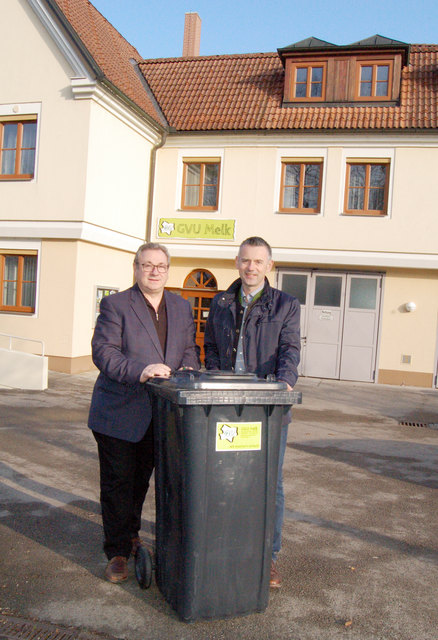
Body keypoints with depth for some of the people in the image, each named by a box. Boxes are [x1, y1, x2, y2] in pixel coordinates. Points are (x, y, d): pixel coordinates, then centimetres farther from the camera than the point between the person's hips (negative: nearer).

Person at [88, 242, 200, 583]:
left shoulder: (182, 307, 10)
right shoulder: (115, 304, -7)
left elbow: (190, 348, 13)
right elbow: (103, 351, -16)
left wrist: (188, 368, -10)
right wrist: (139, 371, -30)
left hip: (160, 414, 5)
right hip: (119, 412, -4)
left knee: (141, 480, 20)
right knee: (117, 483, 5)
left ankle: (131, 533, 42)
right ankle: (118, 551, 20)